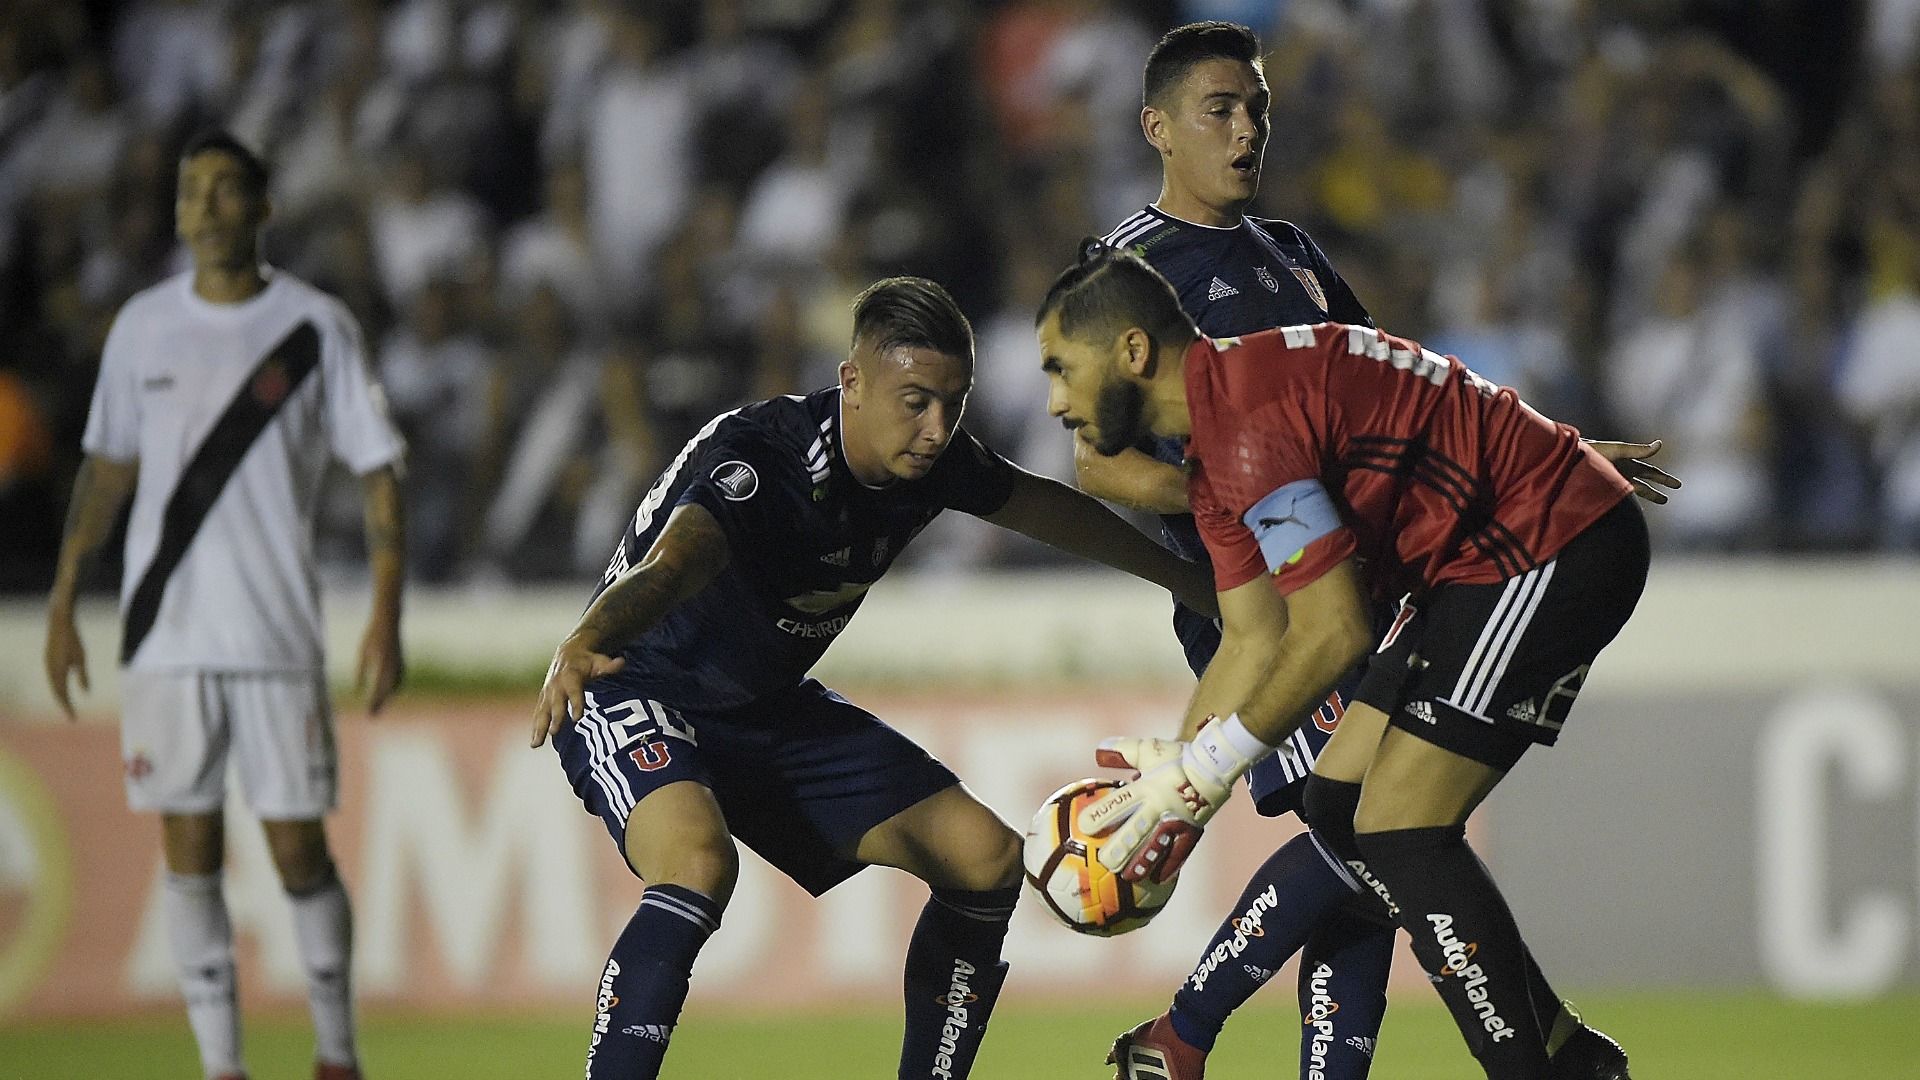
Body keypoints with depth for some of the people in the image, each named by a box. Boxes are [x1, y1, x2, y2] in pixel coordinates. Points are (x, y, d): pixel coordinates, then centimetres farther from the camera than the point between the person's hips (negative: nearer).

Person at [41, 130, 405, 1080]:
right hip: (164, 633, 3)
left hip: (277, 634, -3)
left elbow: (378, 470, 0)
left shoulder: (315, 326, -2)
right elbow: (107, 468, 15)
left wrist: (386, 613, -9)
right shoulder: (143, 325, 7)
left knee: (298, 849, -2)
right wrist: (62, 600, 11)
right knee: (189, 851, 3)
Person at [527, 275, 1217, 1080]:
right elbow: (667, 566, -51)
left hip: (771, 711, 8)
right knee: (697, 864, -38)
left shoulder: (931, 459, -8)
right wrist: (584, 645, -73)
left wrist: (1194, 582, 24)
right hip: (636, 694, -8)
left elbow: (1045, 509, 14)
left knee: (987, 859, 1)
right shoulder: (758, 457, -32)